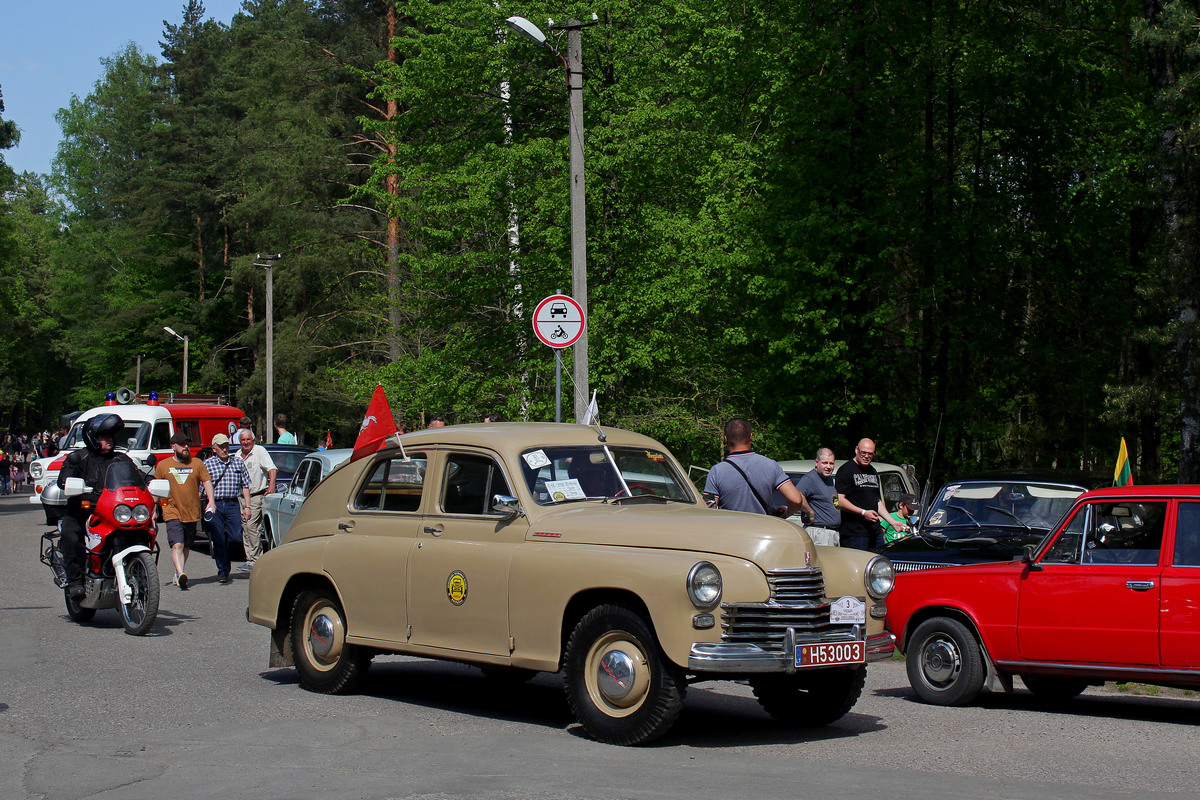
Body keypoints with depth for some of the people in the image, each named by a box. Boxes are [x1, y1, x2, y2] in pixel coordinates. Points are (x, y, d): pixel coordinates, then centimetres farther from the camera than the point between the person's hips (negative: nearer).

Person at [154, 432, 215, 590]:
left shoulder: (197, 464, 9)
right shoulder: (163, 465, 7)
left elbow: (207, 482, 4)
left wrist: (211, 501, -11)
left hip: (192, 513, 2)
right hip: (172, 512, -2)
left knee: (186, 547, 10)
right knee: (177, 545, -19)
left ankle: (178, 576, 25)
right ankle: (181, 574, -32)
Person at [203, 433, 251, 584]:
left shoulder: (238, 463, 13)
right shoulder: (207, 464, 5)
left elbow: (245, 486, 15)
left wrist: (247, 506, 7)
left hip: (233, 504, 2)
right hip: (215, 505, -2)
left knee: (236, 537, -5)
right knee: (218, 540, -3)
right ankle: (222, 572, 5)